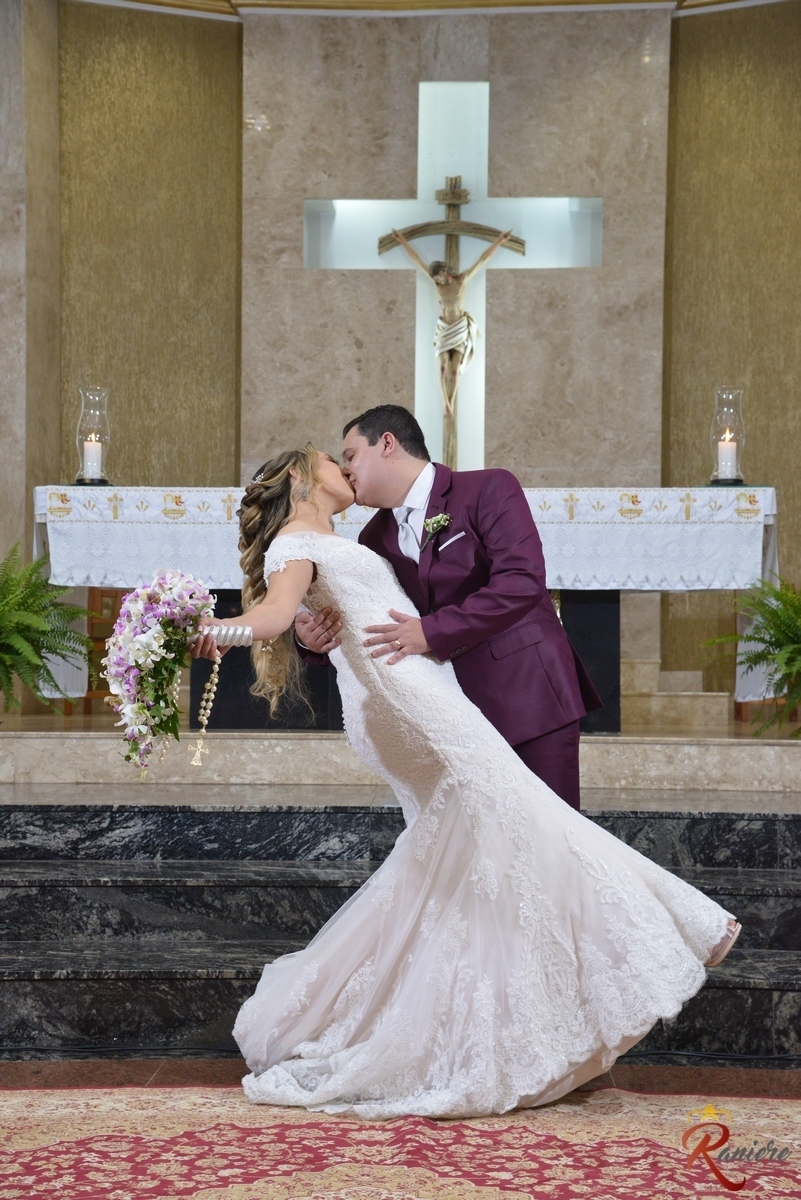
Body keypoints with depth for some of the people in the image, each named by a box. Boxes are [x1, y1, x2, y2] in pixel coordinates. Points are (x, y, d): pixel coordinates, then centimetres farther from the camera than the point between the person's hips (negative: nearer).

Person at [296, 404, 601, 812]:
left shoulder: (489, 489, -8)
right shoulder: (375, 537, 11)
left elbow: (521, 582, -21)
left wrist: (431, 632, -24)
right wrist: (313, 636, -10)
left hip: (529, 696, -6)